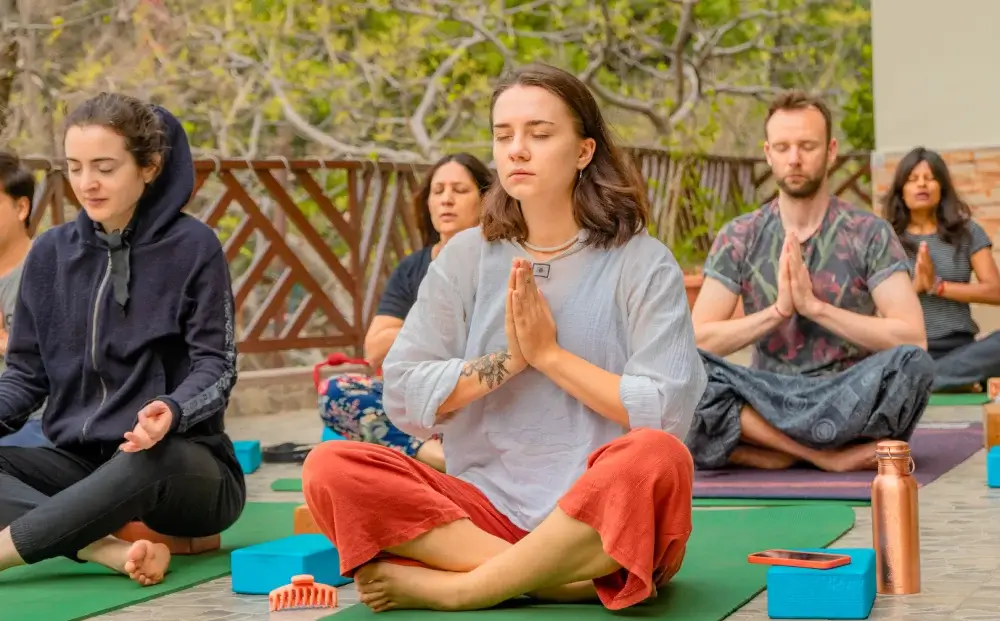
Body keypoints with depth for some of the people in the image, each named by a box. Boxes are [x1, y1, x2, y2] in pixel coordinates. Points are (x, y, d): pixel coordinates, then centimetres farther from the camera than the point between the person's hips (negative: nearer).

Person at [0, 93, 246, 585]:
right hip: (80, 463, 5)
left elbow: (216, 367, -8)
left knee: (150, 462, -40)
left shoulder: (193, 247, -5)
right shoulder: (50, 252, 8)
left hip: (181, 467, -5)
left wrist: (172, 412, -31)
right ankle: (109, 548, -37)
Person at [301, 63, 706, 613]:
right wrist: (509, 360, -10)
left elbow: (667, 413, -10)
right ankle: (566, 578, -24)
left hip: (600, 518, -2)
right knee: (331, 469, -20)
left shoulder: (643, 264, 1)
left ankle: (448, 587, -21)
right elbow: (404, 399, 3)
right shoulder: (465, 258, 9)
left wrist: (549, 353, -10)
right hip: (485, 511, 3)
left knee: (656, 457, -36)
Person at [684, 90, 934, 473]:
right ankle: (827, 455, -23)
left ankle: (774, 449, -21)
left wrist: (814, 306, -16)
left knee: (912, 363, -33)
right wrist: (777, 310, -15)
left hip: (849, 400, -1)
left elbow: (912, 337, -10)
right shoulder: (739, 238, 6)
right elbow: (697, 341, -3)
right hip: (768, 396, 1)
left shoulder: (869, 233, 2)